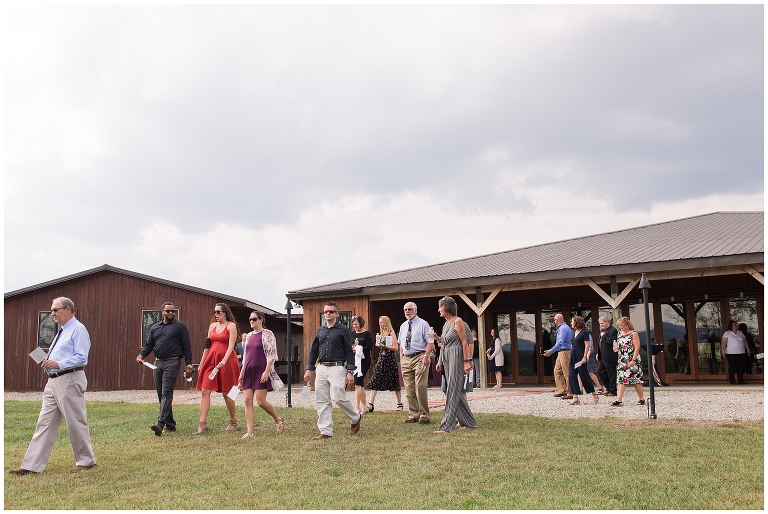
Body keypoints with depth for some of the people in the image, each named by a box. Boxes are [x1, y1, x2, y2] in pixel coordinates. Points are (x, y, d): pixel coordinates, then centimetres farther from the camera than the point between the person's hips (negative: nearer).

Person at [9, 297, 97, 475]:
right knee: (44, 423, 7)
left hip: (69, 381, -10)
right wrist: (48, 362, 8)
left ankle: (86, 461, 12)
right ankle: (31, 465, 8)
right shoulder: (62, 331, 21)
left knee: (75, 423, -1)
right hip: (54, 382, 10)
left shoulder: (78, 330, -9)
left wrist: (58, 364, -25)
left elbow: (81, 358, -18)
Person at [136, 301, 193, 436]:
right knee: (161, 395, 8)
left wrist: (189, 364, -6)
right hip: (157, 363, 6)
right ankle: (170, 424, 15)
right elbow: (149, 345, 18)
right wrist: (141, 354, -3)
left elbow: (186, 346, 0)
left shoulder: (180, 326, 3)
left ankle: (161, 423, -24)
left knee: (166, 393, -15)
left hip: (172, 362, -6)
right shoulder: (154, 328, 18)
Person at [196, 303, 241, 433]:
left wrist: (224, 361, -24)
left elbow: (231, 346, -12)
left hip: (226, 360, -5)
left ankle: (233, 421, 19)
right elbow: (207, 346, 18)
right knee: (205, 391, -5)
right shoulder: (212, 326, 14)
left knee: (226, 393, 3)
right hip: (211, 359, 5)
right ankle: (202, 423, -6)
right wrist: (201, 363, 15)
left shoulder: (231, 326, -3)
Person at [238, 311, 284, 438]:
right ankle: (249, 432, 1)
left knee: (261, 401, -7)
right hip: (248, 371, 7)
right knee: (247, 401, -1)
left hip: (261, 371, -7)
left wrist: (266, 372, -18)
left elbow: (272, 355, -11)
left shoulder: (267, 334, -5)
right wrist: (241, 373, 16)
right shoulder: (249, 336, 15)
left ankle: (278, 420, 18)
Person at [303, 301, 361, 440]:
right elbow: (314, 350, 19)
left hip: (336, 368, -6)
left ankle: (356, 418, 13)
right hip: (321, 369, 6)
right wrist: (309, 369, 12)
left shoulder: (343, 330, 0)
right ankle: (325, 432, 8)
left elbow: (349, 351, -3)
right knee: (321, 401, 2)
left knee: (338, 397, -13)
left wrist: (350, 372, -10)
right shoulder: (320, 331, 15)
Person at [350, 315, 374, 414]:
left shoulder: (367, 334, -5)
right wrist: (351, 348, -11)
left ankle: (357, 406, -11)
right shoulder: (352, 334, 12)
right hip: (354, 360, 6)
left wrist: (358, 349, -16)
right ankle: (364, 406, 19)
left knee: (357, 382, -13)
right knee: (360, 384, 11)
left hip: (363, 360, -6)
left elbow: (370, 346, -14)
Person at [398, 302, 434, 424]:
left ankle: (424, 415, -3)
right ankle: (413, 415, 12)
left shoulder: (423, 324, -2)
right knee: (409, 389, 6)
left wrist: (426, 356, -17)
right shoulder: (403, 326, 17)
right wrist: (401, 358, 13)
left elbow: (430, 342, -7)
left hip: (419, 358, -6)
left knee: (420, 387, -10)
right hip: (406, 359, 6)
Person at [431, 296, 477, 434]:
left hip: (456, 358, -9)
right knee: (457, 392, 10)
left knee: (452, 391, -8)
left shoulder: (457, 321, -9)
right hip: (446, 359, 9)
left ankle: (446, 425, -9)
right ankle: (468, 421, 19)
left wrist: (467, 361, -18)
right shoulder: (445, 325, 15)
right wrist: (440, 362, 14)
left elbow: (464, 342, -13)